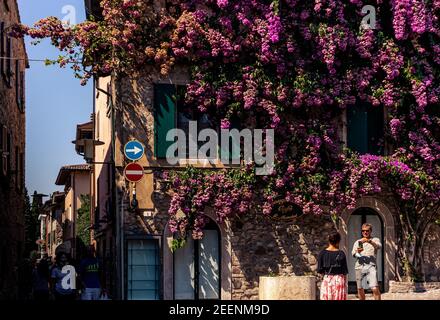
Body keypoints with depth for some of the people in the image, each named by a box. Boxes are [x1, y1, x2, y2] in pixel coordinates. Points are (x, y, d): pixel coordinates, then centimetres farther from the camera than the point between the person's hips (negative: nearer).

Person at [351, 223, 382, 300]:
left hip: (371, 265, -3)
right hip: (359, 265, 3)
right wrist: (357, 251, -19)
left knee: (375, 289, -16)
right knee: (360, 289, 7)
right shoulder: (357, 242, 19)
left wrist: (369, 241, -28)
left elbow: (379, 246, -10)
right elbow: (353, 253, 5)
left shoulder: (375, 240, 13)